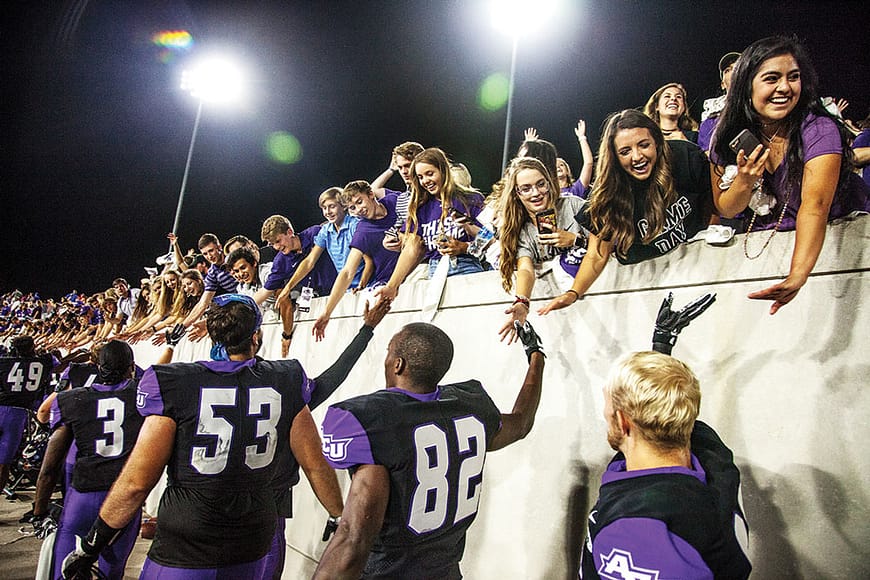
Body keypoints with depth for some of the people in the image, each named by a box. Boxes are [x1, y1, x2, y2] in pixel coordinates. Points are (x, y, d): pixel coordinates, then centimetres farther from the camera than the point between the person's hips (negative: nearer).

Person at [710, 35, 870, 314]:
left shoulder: (820, 130, -20)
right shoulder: (728, 138, -10)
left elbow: (815, 205, -36)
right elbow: (725, 210, -2)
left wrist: (797, 275, -51)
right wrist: (744, 182, -25)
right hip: (767, 242, 4)